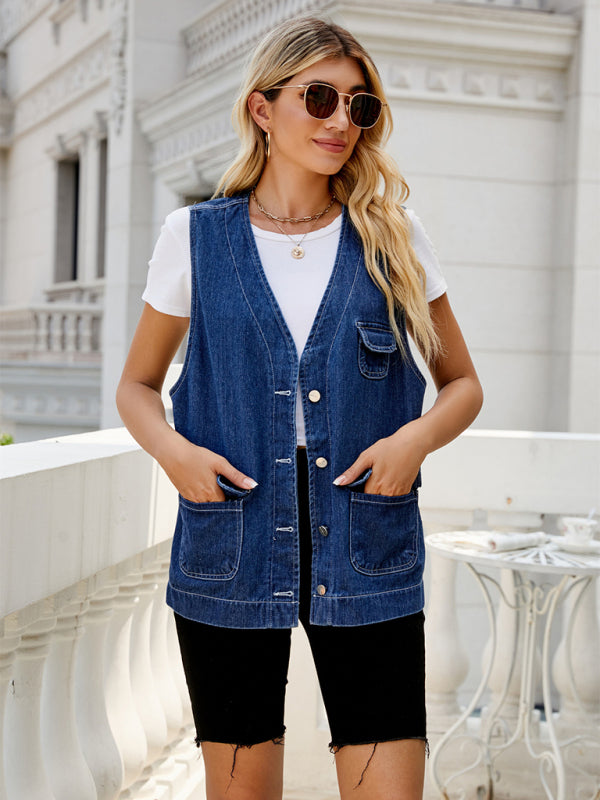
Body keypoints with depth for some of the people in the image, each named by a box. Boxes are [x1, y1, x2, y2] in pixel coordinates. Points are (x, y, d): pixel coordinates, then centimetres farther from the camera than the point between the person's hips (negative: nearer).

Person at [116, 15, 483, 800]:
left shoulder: (393, 236, 4)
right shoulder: (195, 236, 3)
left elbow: (462, 383, 12)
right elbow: (137, 386, 13)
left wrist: (417, 435, -9)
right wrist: (170, 448, -8)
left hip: (367, 559, 0)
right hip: (229, 554, 0)